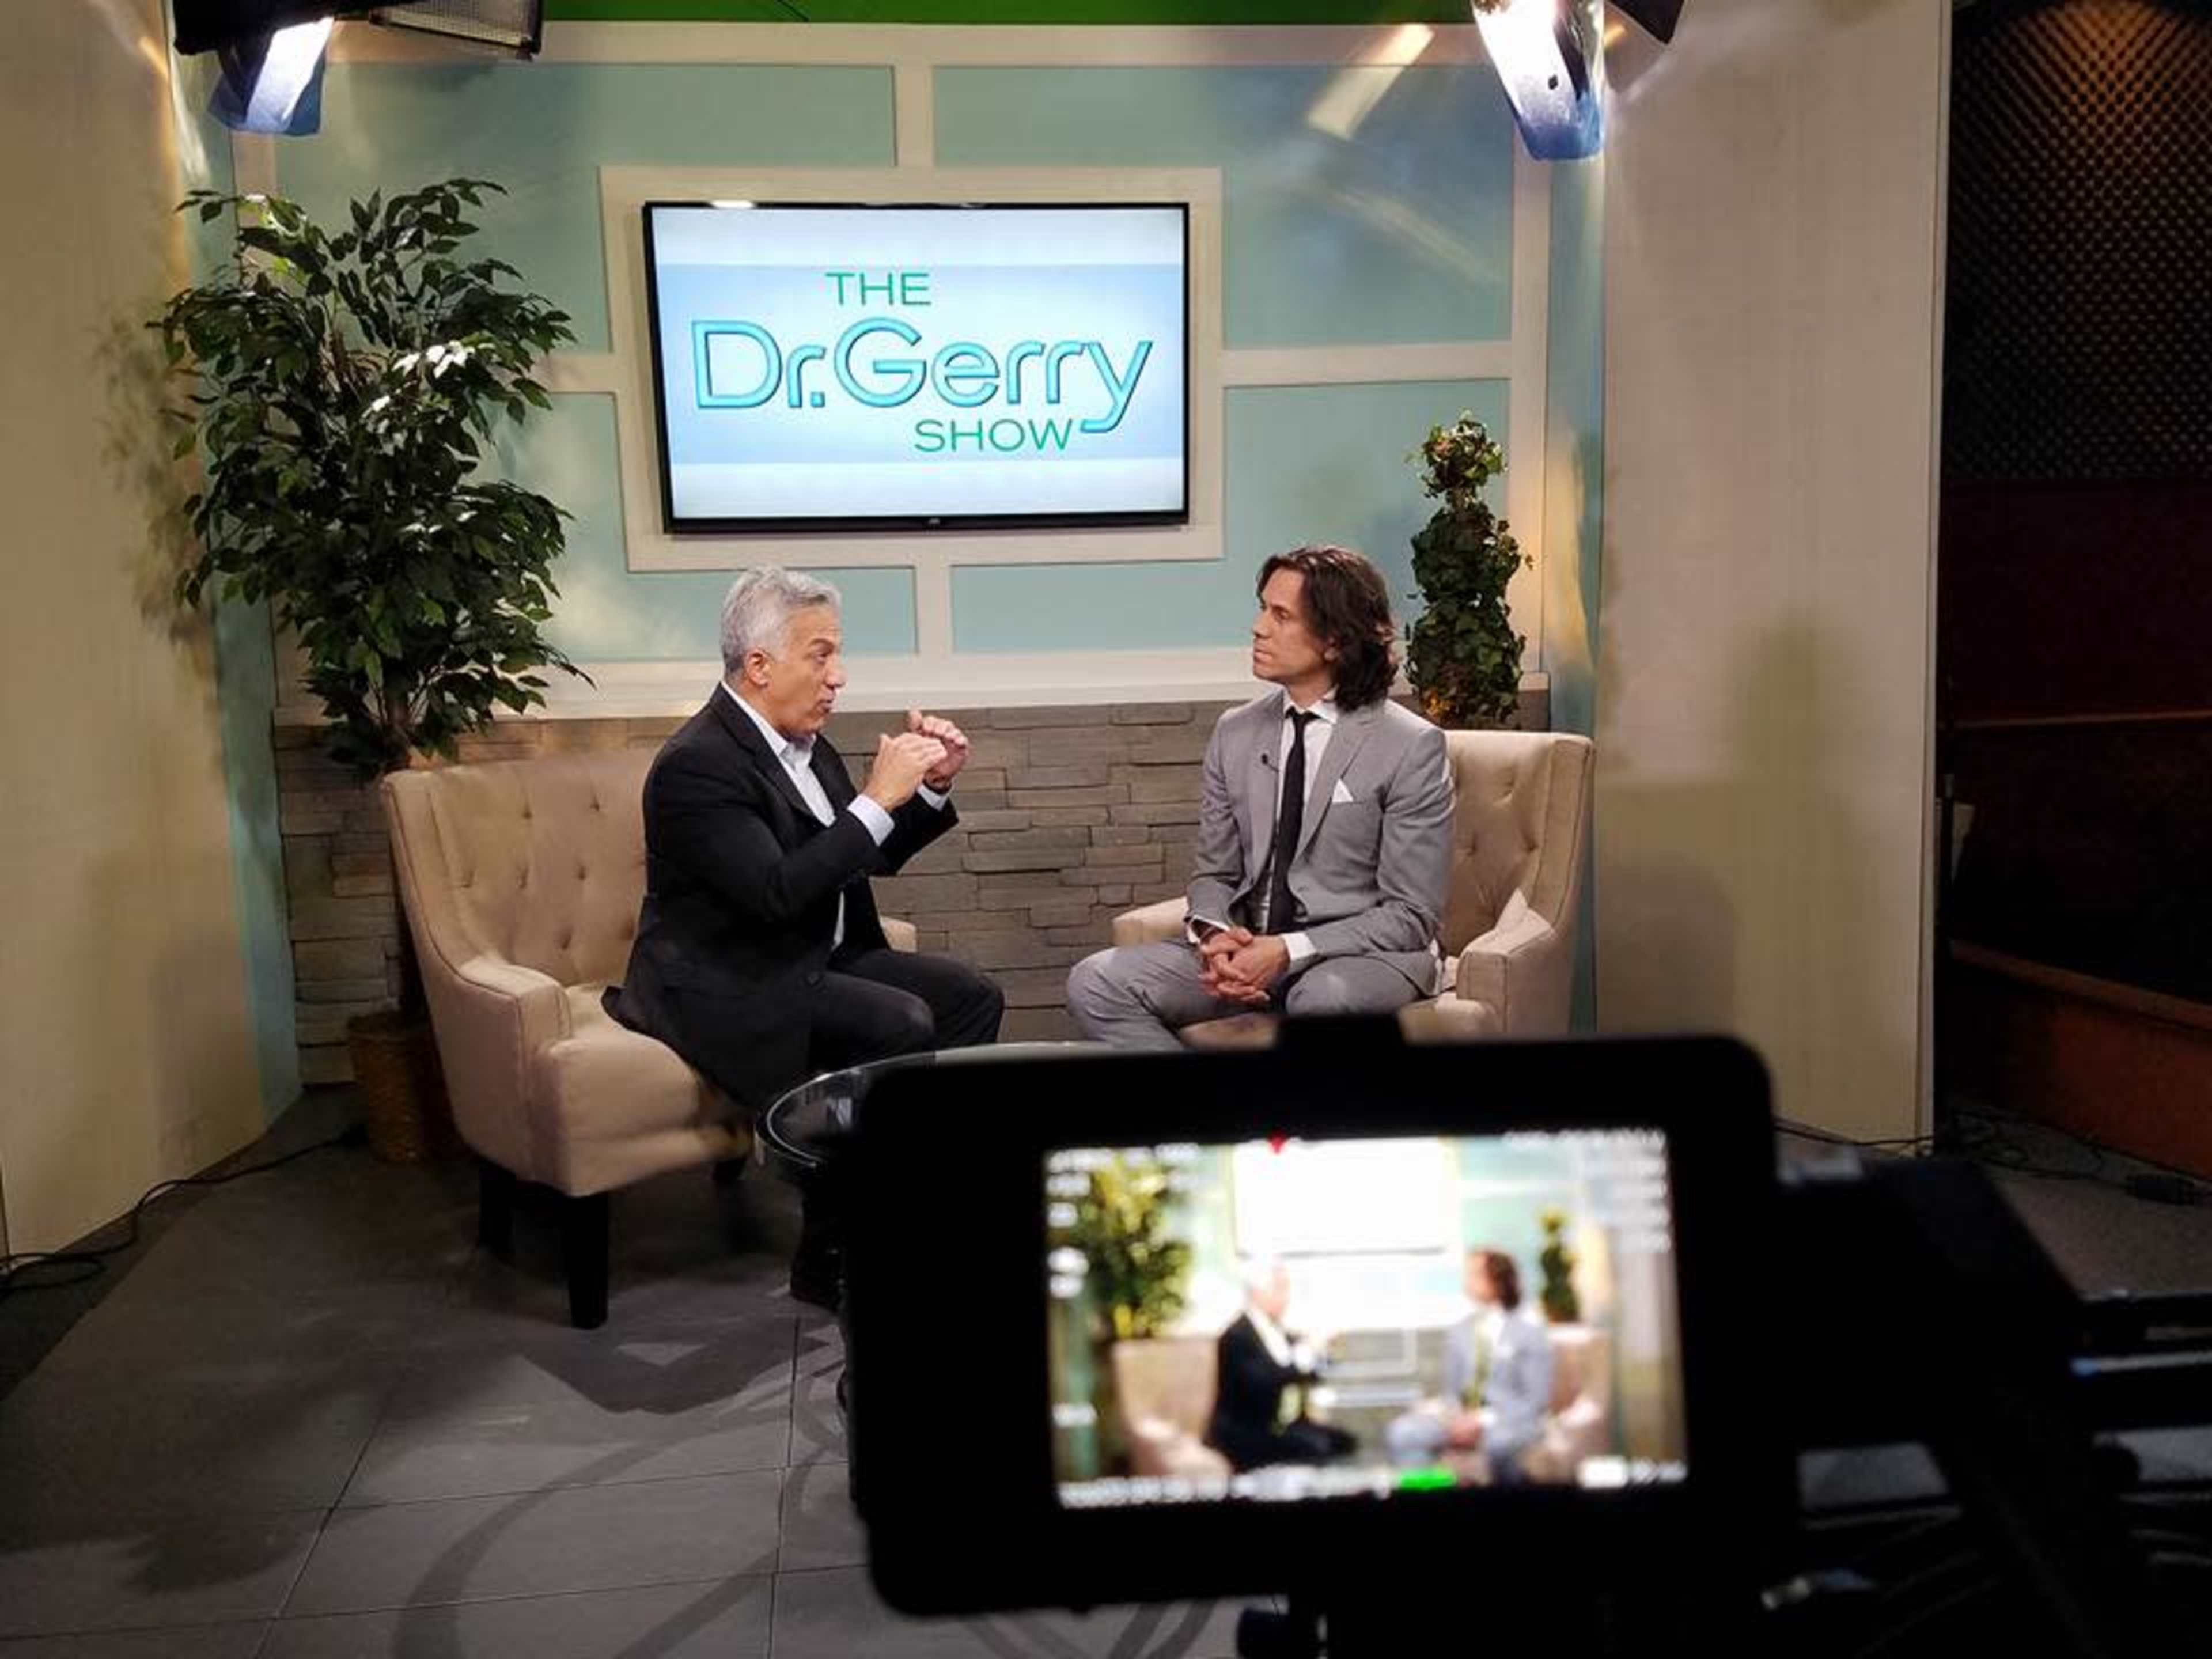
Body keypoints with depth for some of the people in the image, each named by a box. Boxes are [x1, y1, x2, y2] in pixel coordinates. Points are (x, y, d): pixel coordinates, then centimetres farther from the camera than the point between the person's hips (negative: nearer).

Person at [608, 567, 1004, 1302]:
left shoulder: (804, 742, 9)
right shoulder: (697, 764, -19)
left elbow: (872, 857, 17)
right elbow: (778, 890, -29)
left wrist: (931, 788, 0)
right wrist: (878, 798, -26)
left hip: (817, 962, 9)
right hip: (728, 987, -9)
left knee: (971, 995, -2)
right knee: (901, 1025, -26)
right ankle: (832, 1256, -14)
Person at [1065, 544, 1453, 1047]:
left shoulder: (1411, 747, -9)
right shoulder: (1236, 733, 7)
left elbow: (1411, 916, -9)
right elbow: (1213, 872, 13)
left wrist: (1290, 950, -21)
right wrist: (1214, 934, -12)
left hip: (1363, 952, -5)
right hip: (1247, 947, 5)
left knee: (1325, 998, -40)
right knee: (1096, 983, -16)